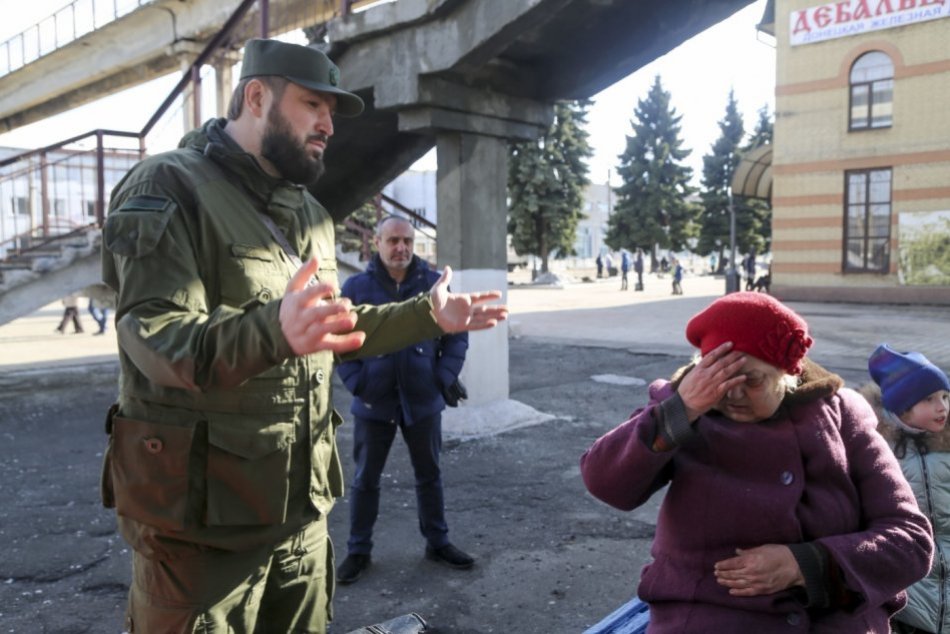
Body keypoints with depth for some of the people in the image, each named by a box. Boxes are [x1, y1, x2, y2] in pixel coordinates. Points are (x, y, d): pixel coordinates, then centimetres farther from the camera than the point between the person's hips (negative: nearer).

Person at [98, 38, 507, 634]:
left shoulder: (308, 211, 13)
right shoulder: (169, 187, -13)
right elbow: (155, 338, -26)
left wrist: (428, 316, 11)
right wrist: (273, 331, -45)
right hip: (201, 509, -7)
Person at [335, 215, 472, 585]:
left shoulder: (433, 284, -2)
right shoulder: (356, 287, -5)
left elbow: (457, 335, 3)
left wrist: (443, 380, -6)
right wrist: (356, 383, -10)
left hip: (423, 401, 1)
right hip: (373, 403, -1)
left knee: (429, 475, 15)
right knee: (365, 479, 11)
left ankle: (437, 543, 31)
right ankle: (358, 551, 26)